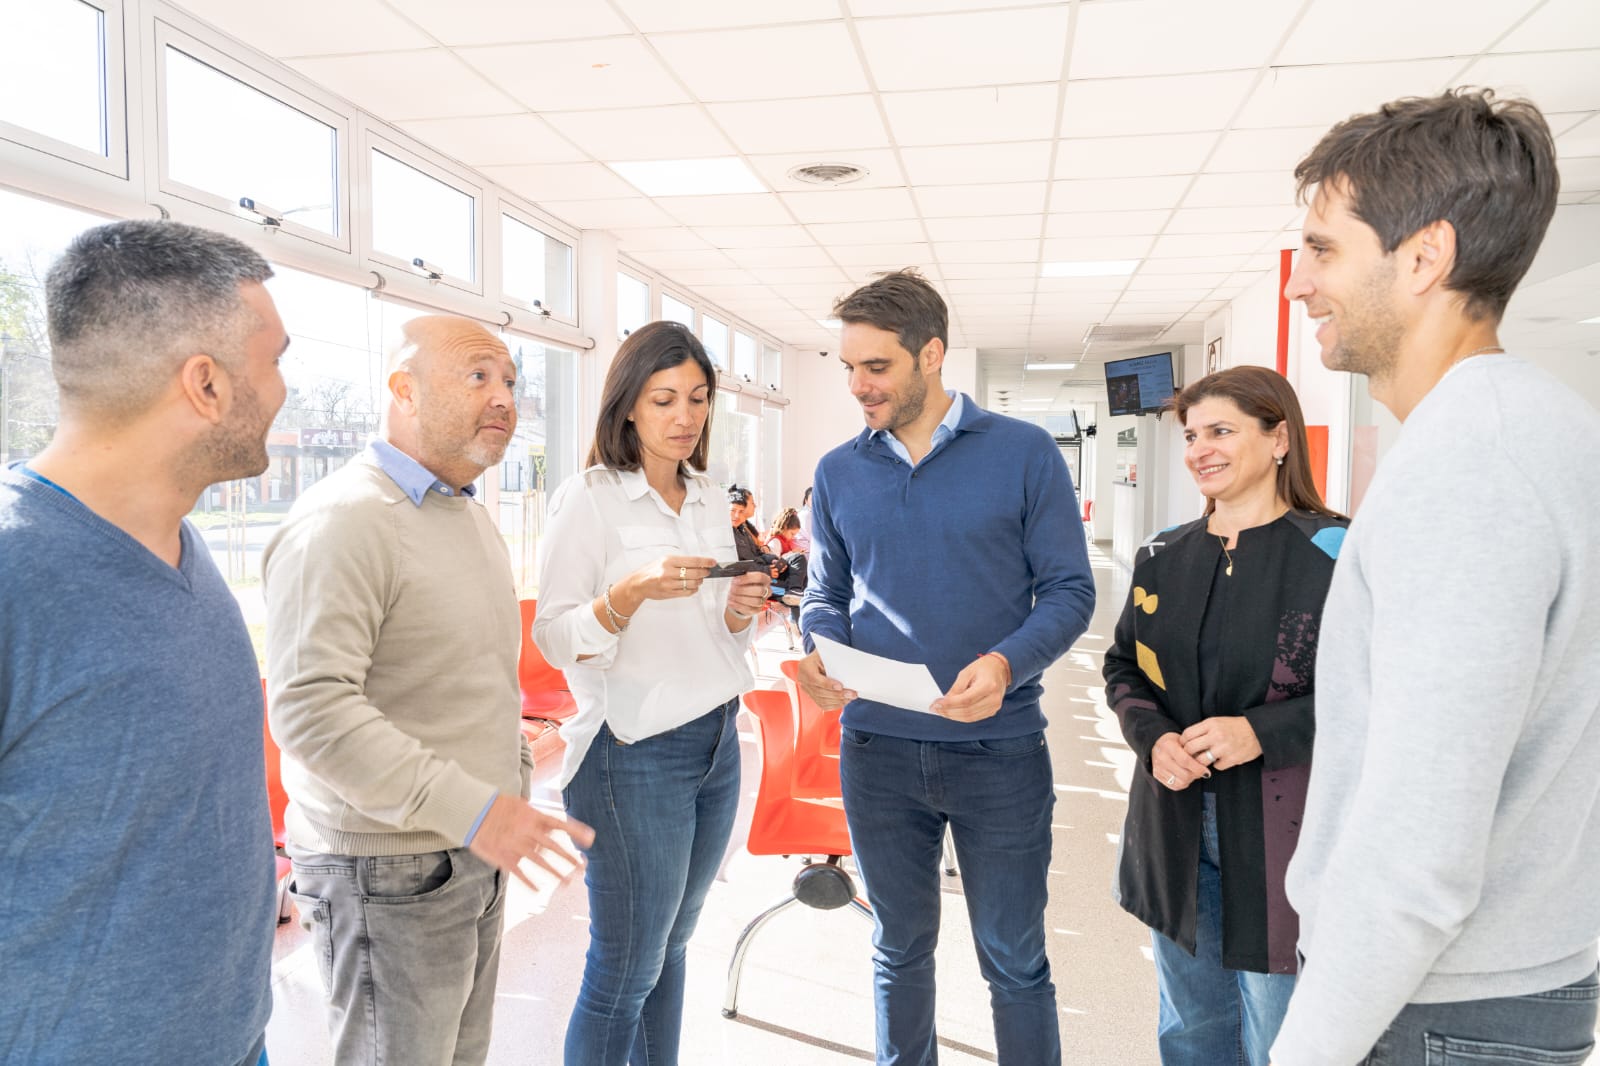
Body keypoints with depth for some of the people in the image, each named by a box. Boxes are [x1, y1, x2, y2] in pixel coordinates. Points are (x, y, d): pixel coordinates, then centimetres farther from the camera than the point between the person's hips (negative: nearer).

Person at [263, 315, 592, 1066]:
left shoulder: (471, 518, 13)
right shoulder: (341, 520, -18)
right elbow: (310, 708, -26)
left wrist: (511, 786, 15)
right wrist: (471, 808, -28)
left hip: (475, 851, 8)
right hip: (388, 873, -8)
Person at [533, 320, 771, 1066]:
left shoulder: (710, 500, 10)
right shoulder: (588, 498, -9)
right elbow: (554, 640, -13)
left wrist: (738, 610, -4)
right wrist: (633, 590, -28)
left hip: (717, 744, 6)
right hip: (634, 753, -6)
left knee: (671, 947, 16)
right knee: (625, 972, 3)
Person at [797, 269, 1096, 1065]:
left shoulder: (1024, 454, -6)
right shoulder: (838, 472, 4)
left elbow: (1069, 590, -6)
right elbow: (826, 595, 10)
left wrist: (1006, 664, -23)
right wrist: (818, 657, -12)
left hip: (999, 751, -2)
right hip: (877, 749, 3)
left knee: (1014, 962, 11)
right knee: (900, 949, 19)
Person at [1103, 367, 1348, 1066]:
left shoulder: (1333, 554, -10)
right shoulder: (1162, 556, 5)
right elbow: (1124, 669, 10)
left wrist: (1262, 733, -22)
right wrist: (1153, 738, -9)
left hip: (1282, 835, -4)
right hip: (1176, 826, 5)